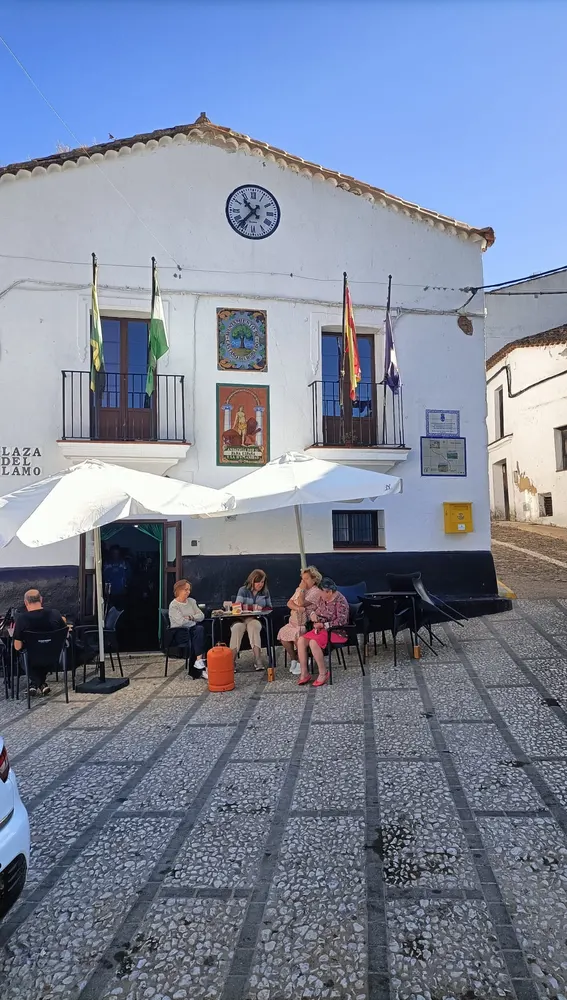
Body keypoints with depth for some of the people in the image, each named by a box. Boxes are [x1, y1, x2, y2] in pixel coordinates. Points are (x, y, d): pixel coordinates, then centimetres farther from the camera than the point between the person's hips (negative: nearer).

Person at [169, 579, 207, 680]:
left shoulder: (191, 601, 13)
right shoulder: (173, 605, -7)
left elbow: (201, 616, 5)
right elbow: (181, 622, -20)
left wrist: (191, 617, -12)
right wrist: (194, 619, -4)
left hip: (192, 629, 5)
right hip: (180, 632, -5)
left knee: (200, 629, -30)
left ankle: (199, 661, -35)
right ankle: (201, 669, -27)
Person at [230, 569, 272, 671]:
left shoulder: (265, 592, 15)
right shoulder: (243, 590, 6)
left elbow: (269, 608, 17)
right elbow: (238, 606, -7)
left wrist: (261, 609, -6)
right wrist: (253, 607, -19)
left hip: (257, 619, 1)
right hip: (241, 619, 0)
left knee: (253, 626, -37)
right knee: (237, 628, -36)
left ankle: (257, 661, -45)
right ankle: (231, 661, -39)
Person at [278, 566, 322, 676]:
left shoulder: (316, 592, -8)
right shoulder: (299, 589, 18)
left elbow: (301, 603, -17)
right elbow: (289, 603, 8)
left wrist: (302, 589, -9)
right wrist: (297, 608, -12)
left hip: (307, 624, -7)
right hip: (294, 622, 7)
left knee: (297, 635, -32)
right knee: (282, 633, -16)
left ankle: (301, 662, -10)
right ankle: (293, 659, 1)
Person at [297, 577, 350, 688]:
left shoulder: (340, 601, -16)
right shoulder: (322, 598, 8)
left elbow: (341, 621, -23)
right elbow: (315, 610, 21)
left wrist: (323, 625, -23)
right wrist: (313, 614, -4)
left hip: (336, 632, -8)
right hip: (320, 629, 8)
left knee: (313, 642, -32)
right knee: (301, 640, -16)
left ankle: (323, 673, -16)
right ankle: (304, 674, -11)